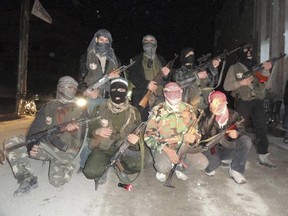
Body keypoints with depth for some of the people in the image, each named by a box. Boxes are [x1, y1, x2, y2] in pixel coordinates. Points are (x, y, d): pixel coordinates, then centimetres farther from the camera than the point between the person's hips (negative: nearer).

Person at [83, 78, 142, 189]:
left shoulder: (134, 112, 5)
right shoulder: (100, 110, 3)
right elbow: (88, 130, 11)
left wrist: (136, 138, -13)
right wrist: (96, 132, -13)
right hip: (103, 149, 0)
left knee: (137, 165, -29)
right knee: (90, 172, -26)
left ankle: (120, 165, 6)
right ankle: (103, 168, 10)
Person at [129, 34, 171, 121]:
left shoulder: (161, 60, 20)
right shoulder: (137, 60, 10)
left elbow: (168, 81, 18)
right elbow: (132, 76, -3)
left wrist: (167, 74, -6)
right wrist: (146, 84, -18)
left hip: (160, 97, 3)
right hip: (142, 97, -3)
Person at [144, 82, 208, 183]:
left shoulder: (188, 109, -1)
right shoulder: (157, 111, -12)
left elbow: (195, 130, 7)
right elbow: (149, 136, -13)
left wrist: (193, 137, -19)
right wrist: (166, 149, -26)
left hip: (184, 146, 4)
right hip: (163, 147, -4)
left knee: (203, 163, -13)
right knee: (163, 167, -32)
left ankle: (179, 165, 15)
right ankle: (161, 169, 7)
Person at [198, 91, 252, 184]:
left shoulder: (233, 114, -1)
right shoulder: (206, 113, -11)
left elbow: (241, 130, -4)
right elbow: (202, 131, -24)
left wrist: (237, 134, -29)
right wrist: (213, 113, -34)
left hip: (228, 149, 3)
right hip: (211, 148, -2)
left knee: (246, 141, -22)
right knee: (214, 161, -34)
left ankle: (236, 170, -6)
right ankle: (209, 168, 7)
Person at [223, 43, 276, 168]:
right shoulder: (234, 68, 2)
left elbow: (263, 82, 0)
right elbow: (226, 86, -4)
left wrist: (265, 70, -17)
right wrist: (241, 82, -15)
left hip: (258, 101, 4)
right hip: (243, 102, -3)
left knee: (262, 128, 1)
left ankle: (263, 157, 11)